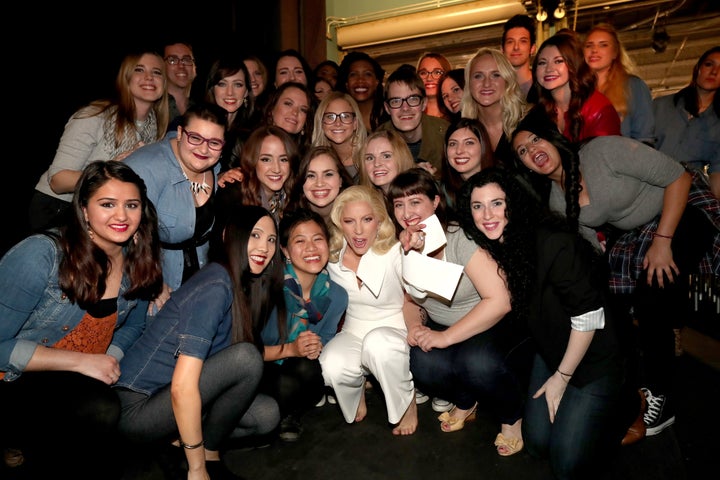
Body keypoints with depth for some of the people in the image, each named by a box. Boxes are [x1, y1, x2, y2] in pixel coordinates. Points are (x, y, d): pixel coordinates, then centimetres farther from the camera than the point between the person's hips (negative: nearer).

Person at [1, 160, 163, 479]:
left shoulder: (138, 262, -4)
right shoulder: (41, 255, -20)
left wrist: (109, 362, -10)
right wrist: (82, 361, -23)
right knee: (101, 410, -29)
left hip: (80, 381, 5)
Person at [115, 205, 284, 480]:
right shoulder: (215, 286, -22)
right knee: (245, 357, -25)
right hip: (136, 408, -9)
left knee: (266, 413, 1)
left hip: (162, 399, 9)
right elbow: (182, 387, -26)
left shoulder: (243, 287, 7)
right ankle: (208, 456, -4)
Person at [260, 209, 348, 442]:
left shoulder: (336, 295, -7)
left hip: (300, 371, 4)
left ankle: (291, 415, 2)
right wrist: (290, 349, -27)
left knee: (308, 369, -31)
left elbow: (325, 339, 6)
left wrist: (317, 347, -18)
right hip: (261, 370, -4)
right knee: (288, 385, -35)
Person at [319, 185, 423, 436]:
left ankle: (407, 403, -8)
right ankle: (357, 392, 7)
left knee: (377, 342, -38)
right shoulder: (331, 256, -6)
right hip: (352, 333, 3)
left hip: (393, 334, -2)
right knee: (332, 367, -31)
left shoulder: (396, 253, -17)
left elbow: (411, 302, -7)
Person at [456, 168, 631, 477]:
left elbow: (588, 317, -22)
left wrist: (562, 378, -12)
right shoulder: (490, 248, -6)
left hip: (592, 357, -6)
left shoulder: (552, 243, -28)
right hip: (549, 353, 6)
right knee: (536, 445, 8)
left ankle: (622, 400, 18)